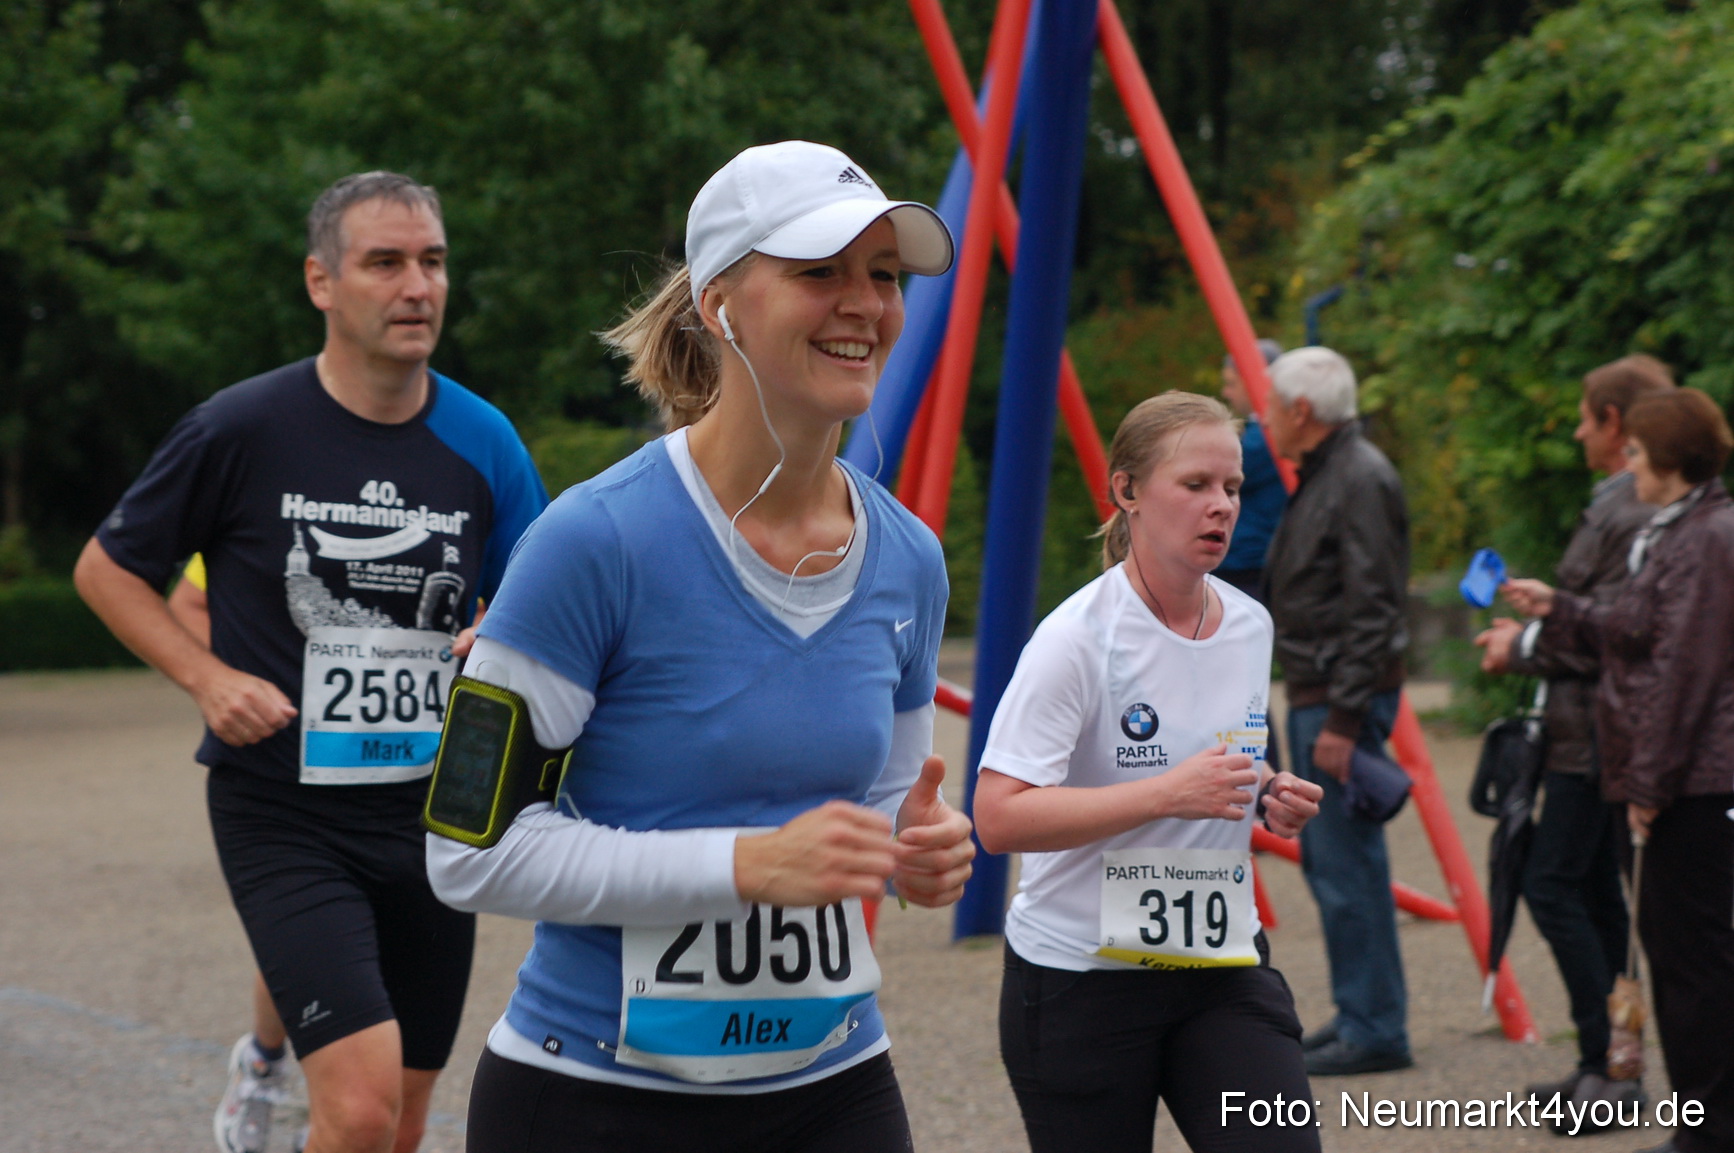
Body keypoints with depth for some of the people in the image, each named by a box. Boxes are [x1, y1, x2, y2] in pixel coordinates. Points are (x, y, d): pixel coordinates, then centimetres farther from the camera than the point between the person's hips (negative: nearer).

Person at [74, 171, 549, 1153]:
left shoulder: (484, 444, 1)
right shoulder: (243, 430, -8)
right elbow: (107, 569, 4)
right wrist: (208, 678, -10)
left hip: (429, 811, 4)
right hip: (280, 811, -4)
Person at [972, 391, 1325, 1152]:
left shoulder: (1251, 626, 7)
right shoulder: (1080, 635, -15)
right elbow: (1000, 818, -23)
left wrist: (1267, 801, 2)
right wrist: (1169, 793, -28)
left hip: (1221, 968, 5)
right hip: (1081, 977, -5)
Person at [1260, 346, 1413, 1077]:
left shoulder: (1361, 480, -15)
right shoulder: (1319, 475, 17)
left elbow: (1372, 609, -21)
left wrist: (1344, 718, -23)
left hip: (1345, 698, -11)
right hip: (1313, 694, 11)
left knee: (1347, 865, -9)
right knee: (1326, 859, 13)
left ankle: (1375, 1031, -5)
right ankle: (1359, 1017, 20)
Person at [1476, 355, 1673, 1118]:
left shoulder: (1631, 513, -18)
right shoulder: (1619, 504, 15)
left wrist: (1526, 647, -8)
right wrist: (1534, 632, 16)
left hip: (1599, 734, -11)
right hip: (1592, 732, 11)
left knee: (1552, 884, -9)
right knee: (1593, 891, 13)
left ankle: (1610, 1064, -8)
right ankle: (1603, 1066, 18)